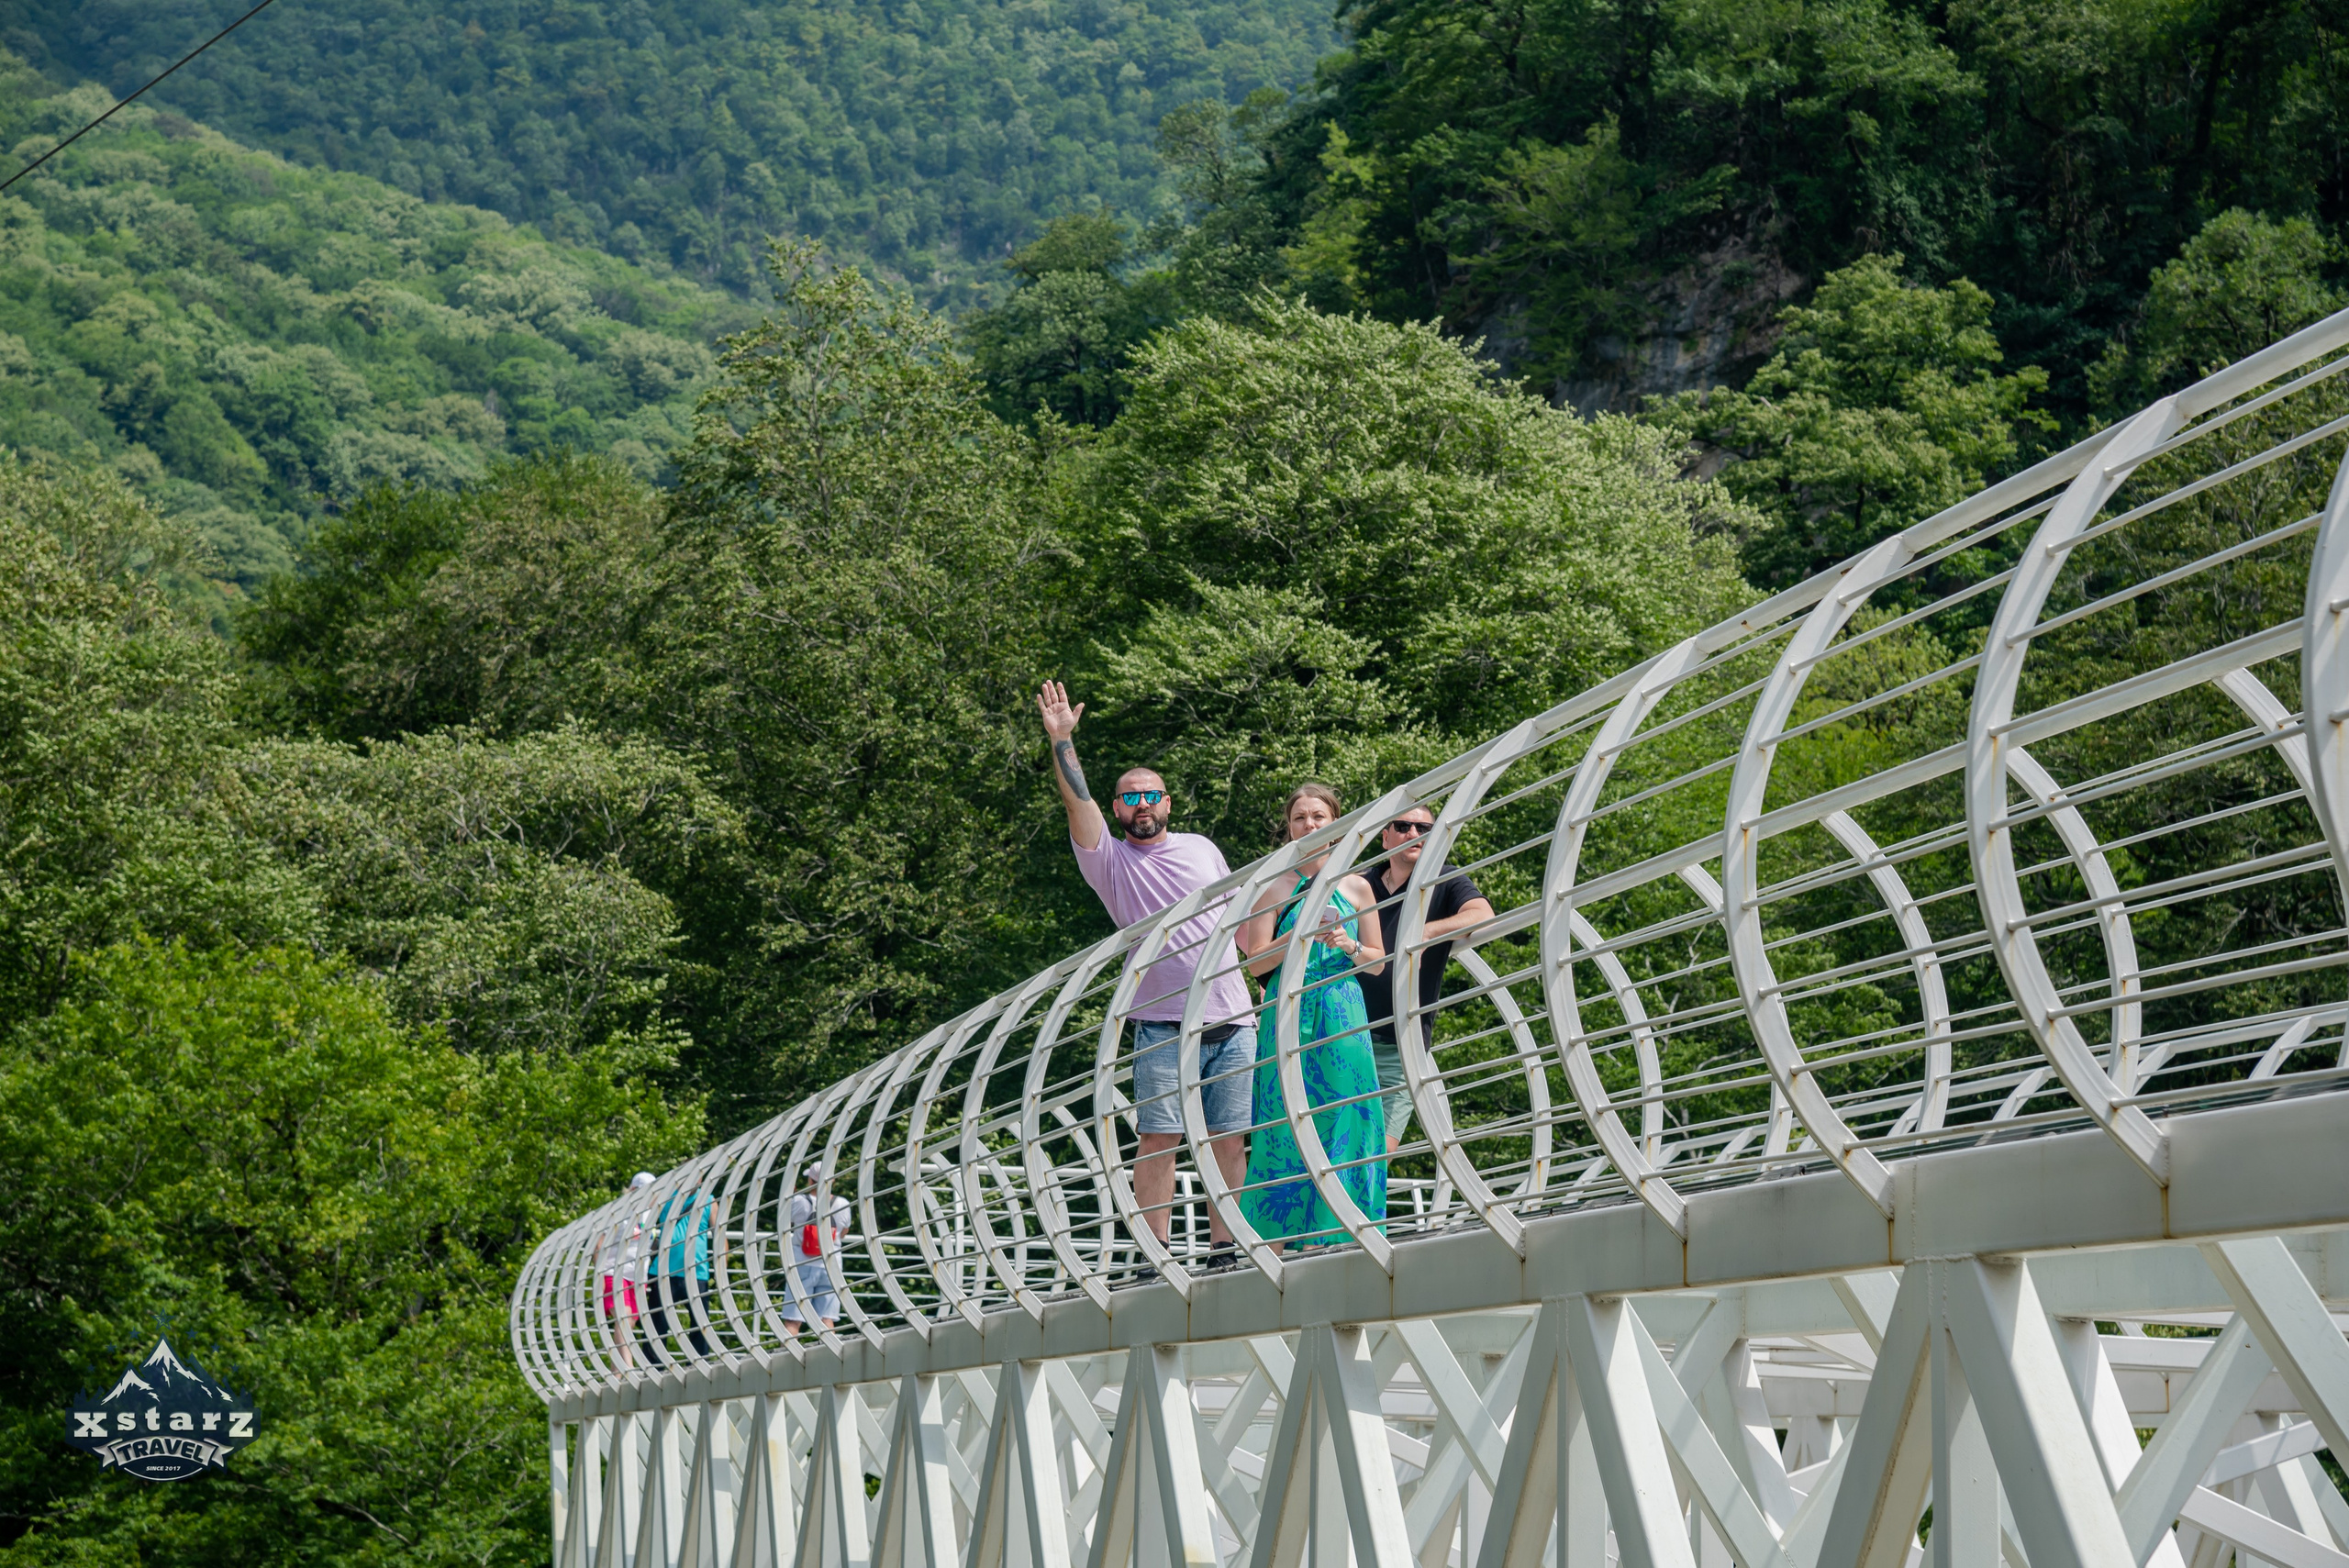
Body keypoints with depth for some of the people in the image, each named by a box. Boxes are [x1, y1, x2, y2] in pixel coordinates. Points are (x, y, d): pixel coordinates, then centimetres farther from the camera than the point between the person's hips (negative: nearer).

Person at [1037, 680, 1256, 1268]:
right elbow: (1077, 802, -8)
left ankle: (1222, 1250, 6)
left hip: (1231, 1022, 3)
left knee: (1229, 1140, 1)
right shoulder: (1111, 860, 6)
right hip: (1163, 1025, -3)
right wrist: (1061, 741, -18)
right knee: (1159, 1139, -8)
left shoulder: (1202, 848, 17)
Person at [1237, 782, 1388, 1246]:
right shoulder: (1276, 887, 5)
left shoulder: (1355, 887, 11)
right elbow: (1256, 961, -1)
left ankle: (1327, 1234, -2)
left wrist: (1348, 946, -6)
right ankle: (1277, 1236, -5)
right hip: (1288, 1013, -2)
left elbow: (1378, 961, 14)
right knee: (1287, 1121, -6)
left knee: (1343, 1118, -6)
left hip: (1343, 1014, 2)